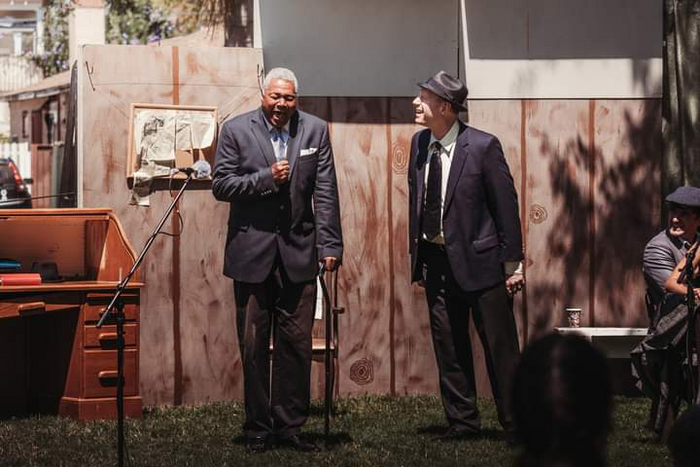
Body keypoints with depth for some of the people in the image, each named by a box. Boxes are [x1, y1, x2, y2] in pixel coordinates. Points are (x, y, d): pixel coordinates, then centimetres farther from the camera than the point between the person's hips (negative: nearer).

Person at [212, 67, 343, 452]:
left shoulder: (315, 130, 4)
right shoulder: (236, 130, 0)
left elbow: (325, 192, 2)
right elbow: (221, 185, -3)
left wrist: (330, 245, -4)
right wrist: (266, 178, -15)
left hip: (298, 251, 1)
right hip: (252, 251, -1)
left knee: (296, 344, 2)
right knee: (254, 346, 4)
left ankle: (290, 425, 10)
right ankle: (258, 428, 11)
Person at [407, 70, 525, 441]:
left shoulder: (483, 146, -13)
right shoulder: (419, 144, 5)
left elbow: (506, 204, -10)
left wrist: (512, 263, -9)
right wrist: (416, 256, 11)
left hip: (479, 258, -6)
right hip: (436, 260, 6)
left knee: (500, 344, 0)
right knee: (447, 344, 10)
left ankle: (515, 422, 7)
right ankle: (461, 420, 20)